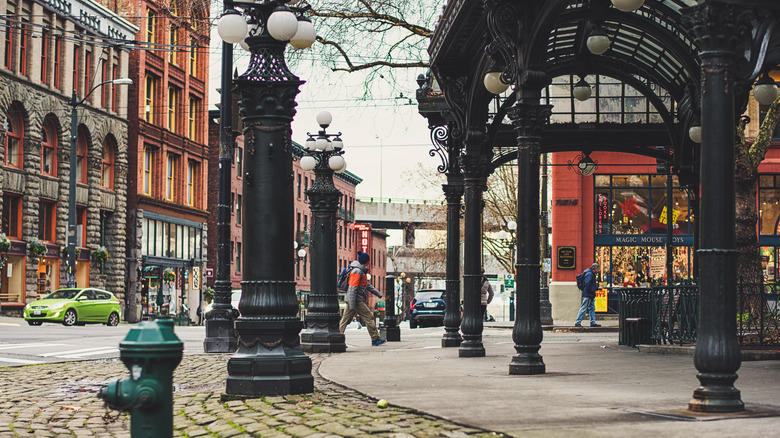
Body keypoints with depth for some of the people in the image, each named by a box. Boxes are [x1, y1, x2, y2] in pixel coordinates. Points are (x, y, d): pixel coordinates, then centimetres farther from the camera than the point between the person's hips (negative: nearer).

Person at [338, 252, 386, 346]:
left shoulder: (361, 271, 19)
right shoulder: (357, 271, -14)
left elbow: (367, 285, 28)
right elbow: (352, 288, -19)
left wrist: (378, 294, 29)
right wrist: (352, 305, -22)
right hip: (356, 300, -10)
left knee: (346, 319, 6)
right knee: (368, 317, -5)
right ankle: (375, 339, -1)